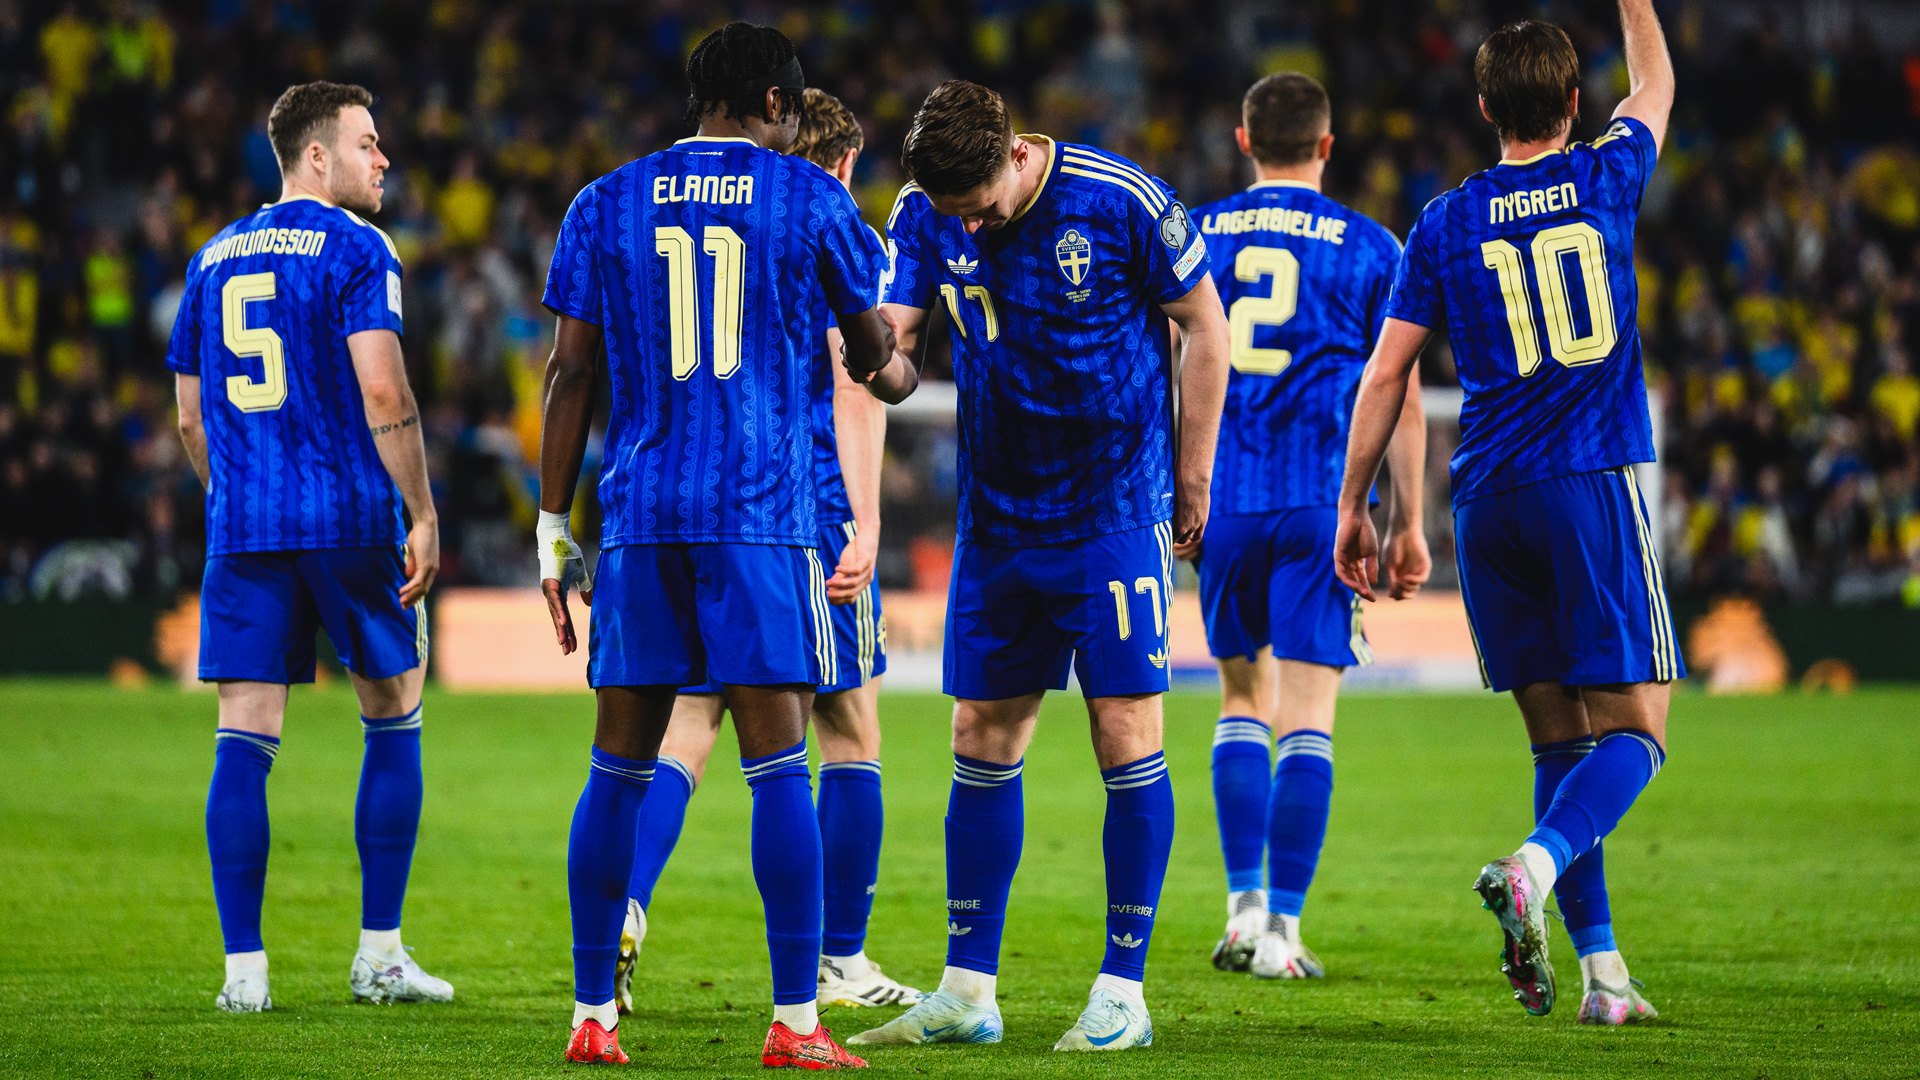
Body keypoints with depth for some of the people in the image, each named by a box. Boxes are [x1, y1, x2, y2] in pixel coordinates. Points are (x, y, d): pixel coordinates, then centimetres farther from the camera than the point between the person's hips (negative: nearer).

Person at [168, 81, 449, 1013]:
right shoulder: (353, 248, -3)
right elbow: (383, 394, -13)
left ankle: (243, 967, -5)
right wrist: (422, 515, -10)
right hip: (352, 519, -4)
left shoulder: (213, 259, 15)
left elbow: (190, 421, 17)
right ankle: (380, 955, 9)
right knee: (393, 720, 10)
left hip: (241, 524, 4)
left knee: (244, 741, 1)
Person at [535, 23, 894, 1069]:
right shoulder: (810, 199, 5)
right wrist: (883, 364, 41)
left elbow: (571, 373, 7)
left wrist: (553, 527, 10)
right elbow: (874, 351, 16)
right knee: (777, 766, -3)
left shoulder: (606, 205, 9)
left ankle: (592, 1016, 8)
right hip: (763, 511, -2)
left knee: (619, 768, 7)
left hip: (639, 513, 3)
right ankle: (795, 1022, -5)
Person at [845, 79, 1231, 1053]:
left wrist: (1191, 480, -2)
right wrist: (886, 365, -32)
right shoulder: (925, 215, -2)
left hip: (1117, 513, -4)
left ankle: (1123, 991, 1)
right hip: (996, 519, 4)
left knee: (1126, 738, -6)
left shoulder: (1120, 200, -13)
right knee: (982, 740, 5)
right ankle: (967, 992, 12)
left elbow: (1206, 328, -4)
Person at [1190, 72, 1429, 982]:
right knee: (1306, 718, -1)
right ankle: (1282, 928, -5)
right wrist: (1408, 524, 7)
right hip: (1321, 500, -2)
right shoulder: (1369, 249, 3)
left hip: (1220, 499, 2)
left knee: (1243, 701, 16)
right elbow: (1400, 395, 2)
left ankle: (1245, 905, 7)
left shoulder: (1194, 237, 8)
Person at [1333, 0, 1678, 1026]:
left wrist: (1353, 505, 12)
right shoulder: (1606, 180, 3)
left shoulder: (1445, 224, 5)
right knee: (1633, 729, -3)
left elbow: (1384, 375, 4)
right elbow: (1656, 83, 24)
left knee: (1559, 739, 8)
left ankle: (1601, 969, 3)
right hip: (1595, 481, -3)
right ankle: (1536, 863, -32)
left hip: (1489, 502, 3)